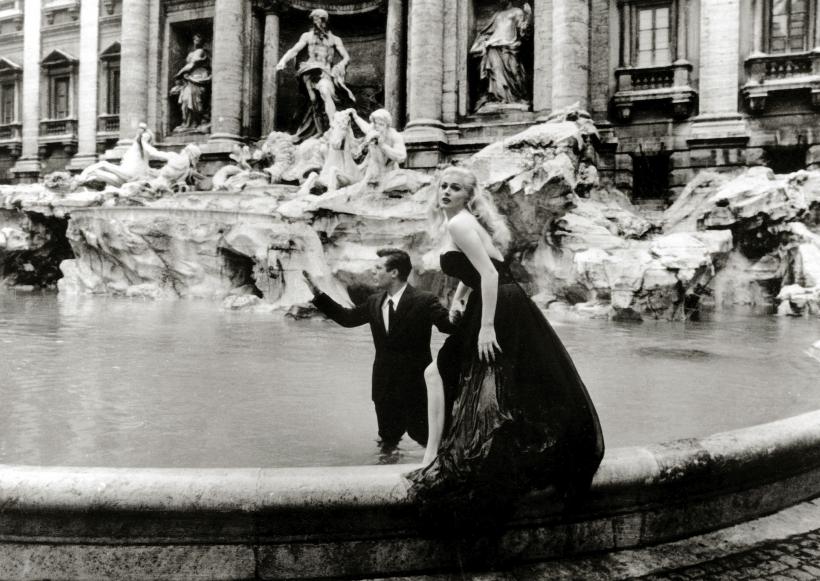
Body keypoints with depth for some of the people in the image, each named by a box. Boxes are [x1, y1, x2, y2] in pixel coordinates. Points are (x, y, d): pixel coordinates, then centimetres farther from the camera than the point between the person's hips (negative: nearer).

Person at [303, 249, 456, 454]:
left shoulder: (424, 301, -14)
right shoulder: (374, 303, 4)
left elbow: (450, 325, -22)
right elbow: (347, 317, 14)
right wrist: (317, 293, 12)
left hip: (415, 384, -5)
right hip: (384, 385, 5)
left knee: (421, 433, 4)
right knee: (388, 437, 16)